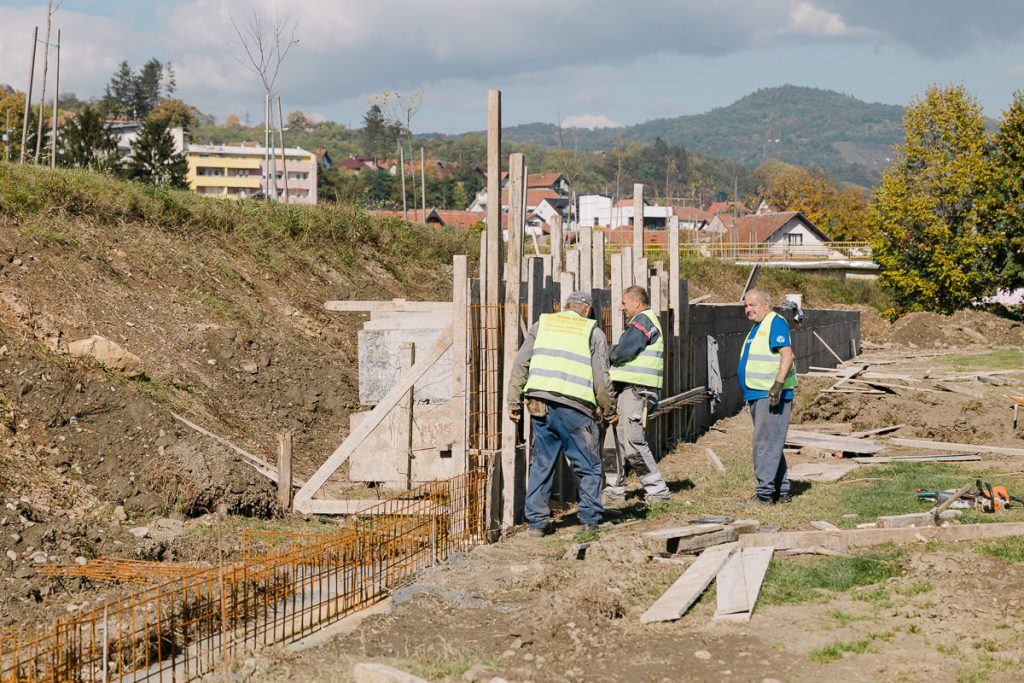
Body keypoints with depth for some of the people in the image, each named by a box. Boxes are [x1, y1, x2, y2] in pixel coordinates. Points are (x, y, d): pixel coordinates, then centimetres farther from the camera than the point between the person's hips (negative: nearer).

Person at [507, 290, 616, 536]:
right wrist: (609, 411, 12)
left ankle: (537, 520, 11)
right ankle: (590, 520, 10)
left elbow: (520, 365, 11)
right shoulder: (593, 332, 8)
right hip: (574, 406, -3)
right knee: (588, 466, 9)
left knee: (542, 463, 13)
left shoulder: (542, 324, 17)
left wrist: (514, 402, 14)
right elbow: (601, 377, 1)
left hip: (539, 403, 3)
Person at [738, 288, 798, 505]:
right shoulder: (757, 327, 20)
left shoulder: (776, 323, -11)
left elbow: (787, 355, -20)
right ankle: (781, 491, 19)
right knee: (771, 444, 13)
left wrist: (778, 385, -27)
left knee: (766, 444, -11)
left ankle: (765, 492, -11)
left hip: (770, 395, -11)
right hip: (757, 395, 11)